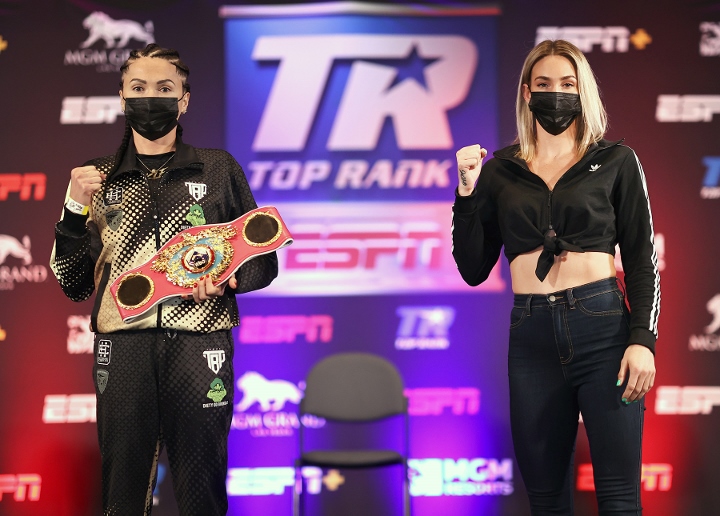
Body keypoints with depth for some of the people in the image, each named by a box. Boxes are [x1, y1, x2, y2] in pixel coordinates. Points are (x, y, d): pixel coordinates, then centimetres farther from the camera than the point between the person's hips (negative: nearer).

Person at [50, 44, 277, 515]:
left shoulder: (218, 170, 10)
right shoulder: (100, 179, 14)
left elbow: (262, 262, 12)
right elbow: (74, 285, 12)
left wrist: (227, 279, -9)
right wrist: (75, 209, 0)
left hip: (198, 350, -1)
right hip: (122, 348, 1)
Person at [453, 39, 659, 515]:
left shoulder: (615, 162, 6)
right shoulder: (500, 171, 11)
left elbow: (642, 259, 4)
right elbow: (474, 270, 9)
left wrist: (643, 341, -8)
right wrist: (467, 193, -2)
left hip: (604, 328, -2)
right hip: (533, 335, 2)